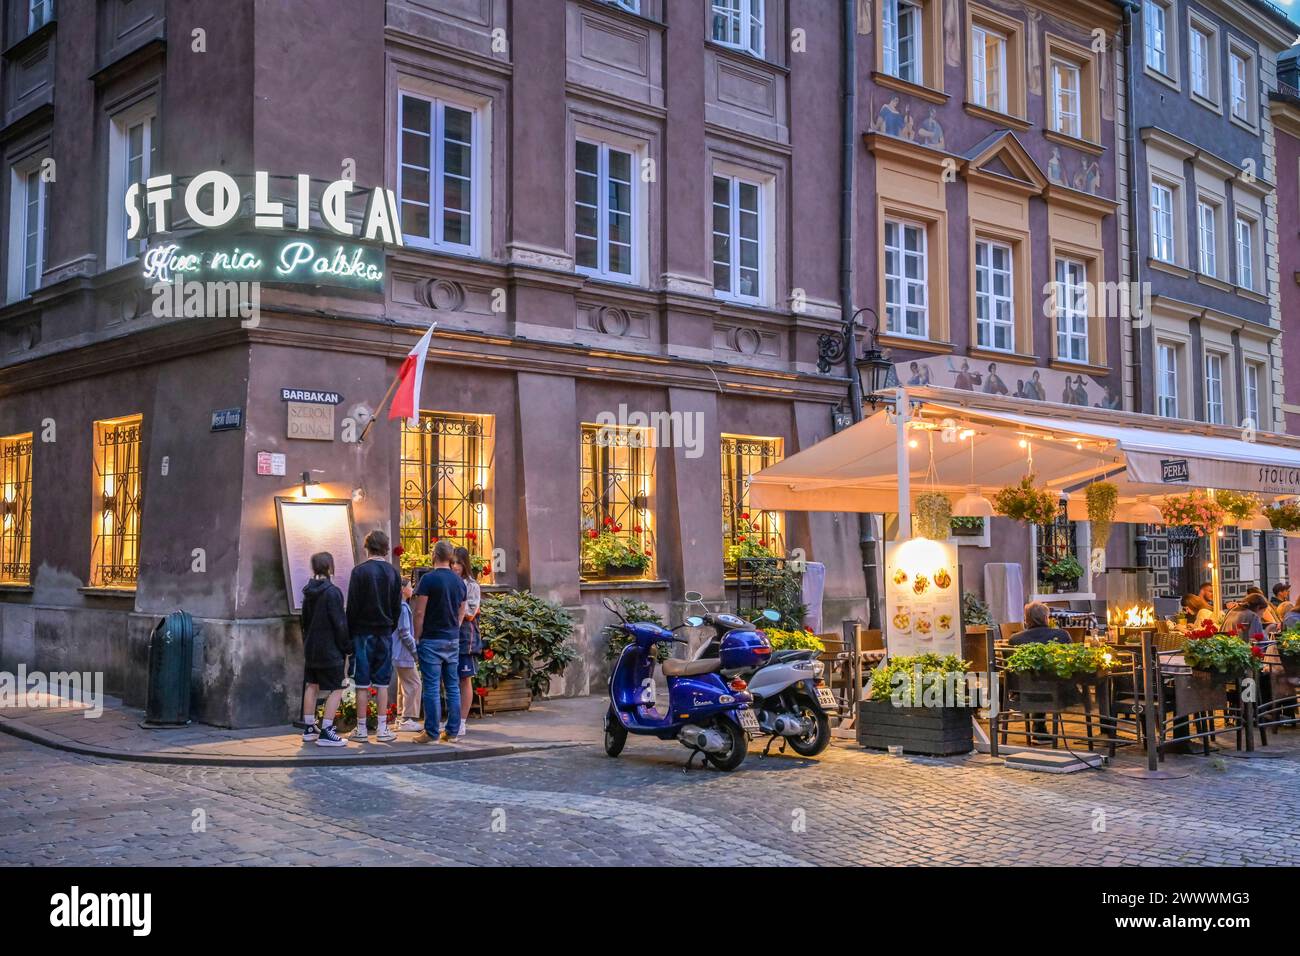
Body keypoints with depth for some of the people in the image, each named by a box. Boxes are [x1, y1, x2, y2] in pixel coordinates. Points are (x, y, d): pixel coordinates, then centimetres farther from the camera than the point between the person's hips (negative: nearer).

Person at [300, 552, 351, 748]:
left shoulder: (308, 592, 7)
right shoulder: (332, 592, -17)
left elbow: (305, 620, 15)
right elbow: (339, 623, -17)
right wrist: (347, 647, -8)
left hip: (310, 649, 8)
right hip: (330, 650, -8)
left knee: (311, 686, 17)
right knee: (337, 689, -3)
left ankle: (309, 728, 24)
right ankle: (326, 733, -8)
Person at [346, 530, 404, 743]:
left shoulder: (360, 571, -8)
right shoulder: (393, 572, 4)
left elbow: (352, 606, -8)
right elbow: (397, 606, 7)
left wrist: (349, 633, 0)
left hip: (363, 632, -3)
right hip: (384, 633, 3)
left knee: (362, 684, 1)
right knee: (382, 683, 7)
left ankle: (361, 730, 5)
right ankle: (383, 729, 7)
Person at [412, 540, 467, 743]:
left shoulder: (429, 579, -11)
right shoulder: (459, 581, 8)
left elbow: (419, 612, -12)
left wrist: (417, 636, -3)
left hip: (432, 640, -6)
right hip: (453, 640, 6)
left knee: (432, 688, -2)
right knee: (452, 686, 9)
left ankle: (432, 732, 0)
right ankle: (453, 731, 12)